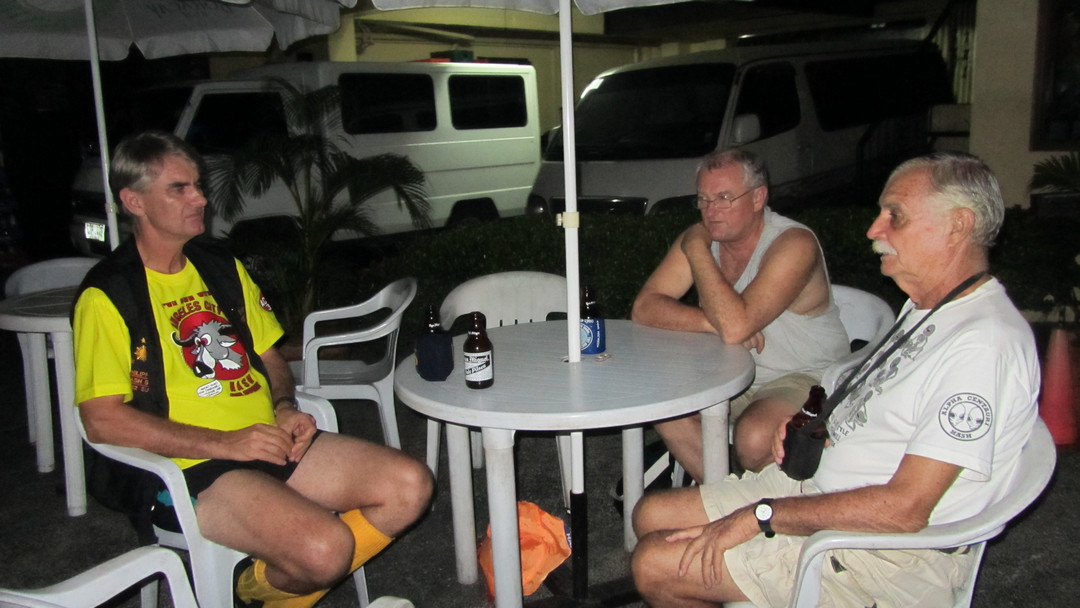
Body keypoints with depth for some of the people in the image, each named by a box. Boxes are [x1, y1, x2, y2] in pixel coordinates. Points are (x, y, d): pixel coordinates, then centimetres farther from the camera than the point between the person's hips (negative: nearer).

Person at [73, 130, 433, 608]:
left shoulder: (222, 267, 16)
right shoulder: (107, 295, -6)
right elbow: (102, 420, -12)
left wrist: (285, 408, 0)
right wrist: (223, 443, -17)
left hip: (271, 440, 7)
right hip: (195, 468, -7)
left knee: (411, 486, -9)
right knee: (325, 547, -29)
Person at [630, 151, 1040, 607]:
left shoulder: (984, 343, -25)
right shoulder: (926, 308, 10)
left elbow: (903, 509, -27)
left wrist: (762, 515, -22)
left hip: (877, 560, -9)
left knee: (655, 566, -12)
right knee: (651, 515, 7)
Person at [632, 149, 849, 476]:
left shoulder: (794, 244, -22)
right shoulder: (700, 237, -3)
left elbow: (735, 326, -34)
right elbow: (644, 307, -11)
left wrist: (697, 250, -26)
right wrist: (713, 323, -26)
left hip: (807, 379, -6)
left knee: (754, 437, -31)